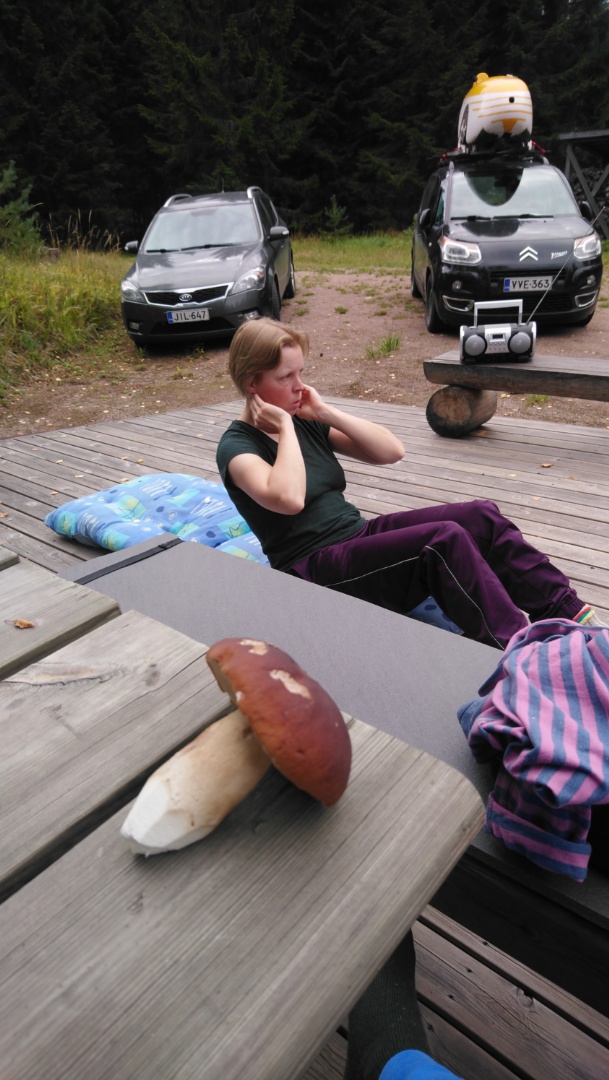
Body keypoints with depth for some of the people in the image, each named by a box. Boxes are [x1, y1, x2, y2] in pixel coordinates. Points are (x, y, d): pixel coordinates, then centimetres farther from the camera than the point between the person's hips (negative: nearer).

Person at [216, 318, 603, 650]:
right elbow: (288, 498, -29)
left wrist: (325, 412, -1)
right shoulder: (237, 446, -7)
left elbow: (392, 451, 5)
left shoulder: (306, 421, 11)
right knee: (444, 539, -28)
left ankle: (571, 614, -11)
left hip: (358, 533, 7)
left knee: (481, 515, -10)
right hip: (314, 569, -7)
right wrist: (285, 427, -15)